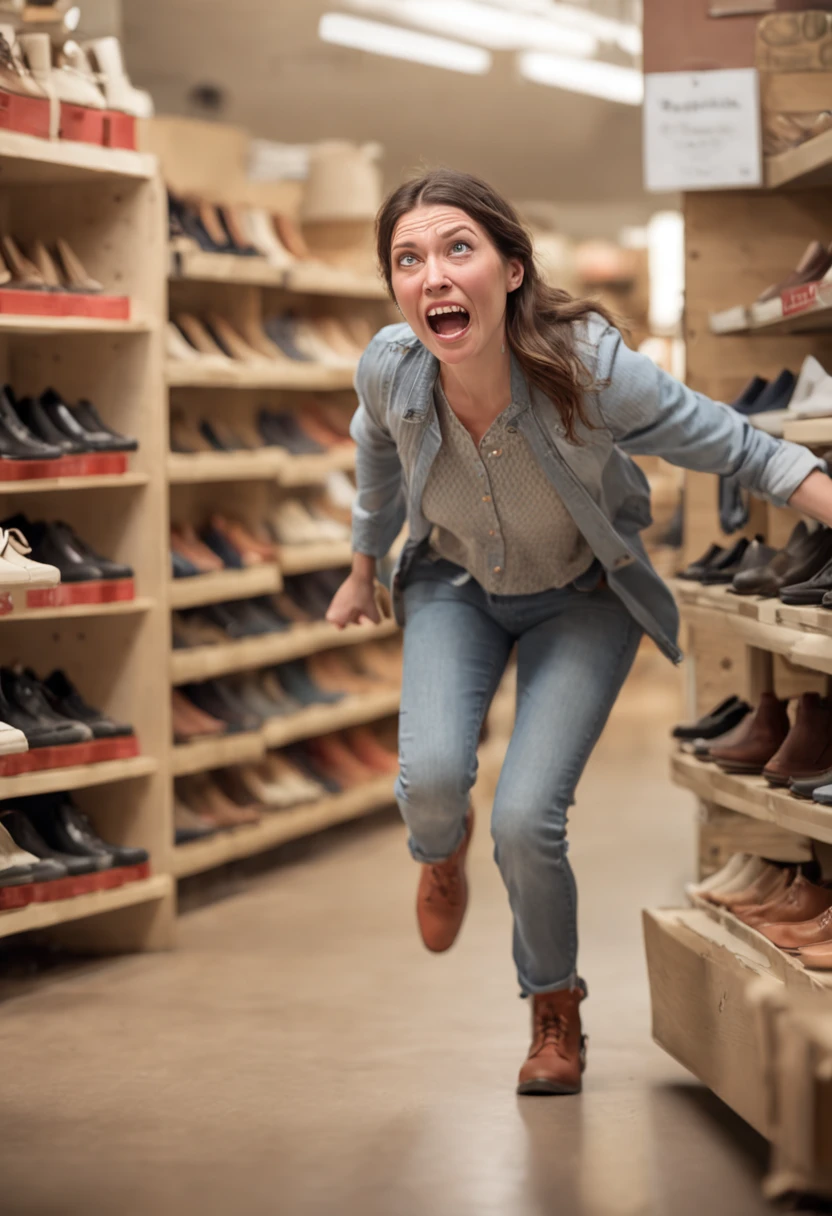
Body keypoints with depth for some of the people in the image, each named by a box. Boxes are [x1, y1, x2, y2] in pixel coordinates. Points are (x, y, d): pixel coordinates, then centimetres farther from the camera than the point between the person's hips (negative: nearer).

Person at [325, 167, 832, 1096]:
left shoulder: (590, 369, -35)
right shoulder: (389, 370, -26)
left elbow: (734, 447, -21)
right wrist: (362, 570, 16)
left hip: (582, 597, -2)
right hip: (455, 584, 2)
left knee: (526, 822, -14)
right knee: (430, 775, -22)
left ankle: (555, 1010, 17)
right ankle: (442, 848, 20)